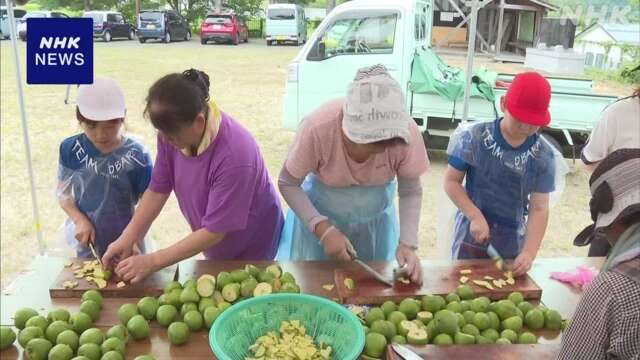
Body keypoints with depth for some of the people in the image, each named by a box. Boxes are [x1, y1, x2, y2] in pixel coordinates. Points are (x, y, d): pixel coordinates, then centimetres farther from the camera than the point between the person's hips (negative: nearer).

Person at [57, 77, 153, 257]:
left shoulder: (136, 156, -18)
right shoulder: (71, 149, -8)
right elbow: (63, 193, 1)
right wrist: (80, 220, -14)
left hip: (125, 244, -2)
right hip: (86, 243, 3)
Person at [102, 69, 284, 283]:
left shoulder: (234, 155, -37)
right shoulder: (172, 132, -19)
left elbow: (214, 231, -29)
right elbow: (158, 189, -5)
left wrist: (152, 262, -26)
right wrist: (128, 238, -13)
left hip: (251, 250, -5)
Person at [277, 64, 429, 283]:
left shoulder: (407, 133, -28)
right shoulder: (318, 128, -33)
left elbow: (411, 192, -13)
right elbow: (288, 184, -20)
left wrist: (408, 243, -25)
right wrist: (323, 229, -29)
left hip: (375, 218, 2)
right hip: (321, 215, -1)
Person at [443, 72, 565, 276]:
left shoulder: (544, 156, -8)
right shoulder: (475, 138, -14)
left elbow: (539, 208, -7)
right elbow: (451, 180, -8)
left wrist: (529, 252, -18)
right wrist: (476, 217, -19)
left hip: (512, 242, 2)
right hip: (472, 235, -2)